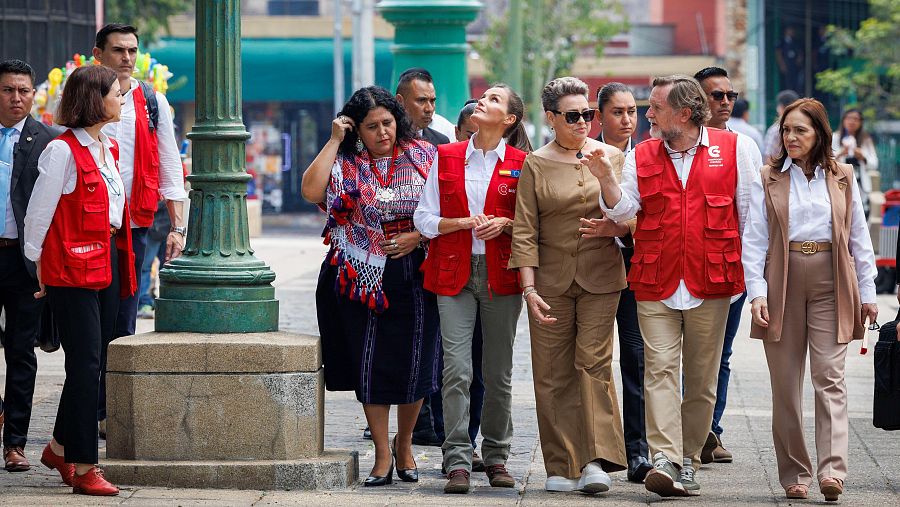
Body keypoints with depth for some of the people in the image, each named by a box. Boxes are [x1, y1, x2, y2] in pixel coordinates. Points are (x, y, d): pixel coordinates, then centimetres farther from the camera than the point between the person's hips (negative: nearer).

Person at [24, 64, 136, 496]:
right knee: (85, 366, -8)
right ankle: (83, 469, -5)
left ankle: (60, 448, 27)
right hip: (73, 268, -8)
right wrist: (38, 266, -4)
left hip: (108, 262, 8)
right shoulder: (62, 151, -12)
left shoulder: (109, 148, 14)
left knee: (92, 365, 12)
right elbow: (38, 213, -9)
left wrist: (121, 260, 18)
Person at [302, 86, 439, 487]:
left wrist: (418, 236, -10)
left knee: (414, 363, 2)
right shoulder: (345, 163, 1)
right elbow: (311, 191, -17)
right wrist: (334, 141, -10)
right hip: (362, 275, 0)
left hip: (414, 276, 0)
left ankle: (404, 443, 23)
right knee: (370, 364, 0)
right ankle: (382, 454, 8)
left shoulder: (422, 155, 4)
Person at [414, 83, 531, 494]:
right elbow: (424, 218, 6)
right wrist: (464, 222, -9)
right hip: (454, 273, 0)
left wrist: (504, 224, -12)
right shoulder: (446, 157, 8)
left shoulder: (521, 164, 4)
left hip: (501, 274, 0)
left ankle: (496, 458, 16)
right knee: (456, 370, -9)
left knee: (498, 372, 5)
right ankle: (458, 462, -8)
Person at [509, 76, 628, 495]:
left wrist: (614, 228, -10)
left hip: (600, 278, 0)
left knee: (594, 362, -11)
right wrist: (529, 288, -8)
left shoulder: (612, 158, 8)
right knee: (552, 373, 0)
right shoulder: (535, 165, 5)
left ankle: (596, 460, -15)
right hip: (550, 280, 0)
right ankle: (561, 467, 5)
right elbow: (524, 230, 1)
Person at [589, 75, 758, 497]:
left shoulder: (733, 148, 4)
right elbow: (624, 210, 5)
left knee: (702, 378, 5)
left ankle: (688, 460, 13)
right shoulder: (641, 156, 10)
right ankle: (666, 461, -18)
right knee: (660, 369, -11)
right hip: (656, 284, 1)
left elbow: (750, 213, 7)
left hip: (711, 284, -1)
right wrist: (606, 180, -13)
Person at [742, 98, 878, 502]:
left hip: (830, 286, 0)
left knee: (829, 377, -10)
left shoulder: (842, 178, 10)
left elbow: (859, 238, 12)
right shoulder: (767, 180, 6)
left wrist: (867, 293, 7)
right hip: (783, 285, 0)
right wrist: (756, 293, -10)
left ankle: (832, 469, -18)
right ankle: (794, 475, 9)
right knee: (786, 384, 2)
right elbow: (754, 240, 1)